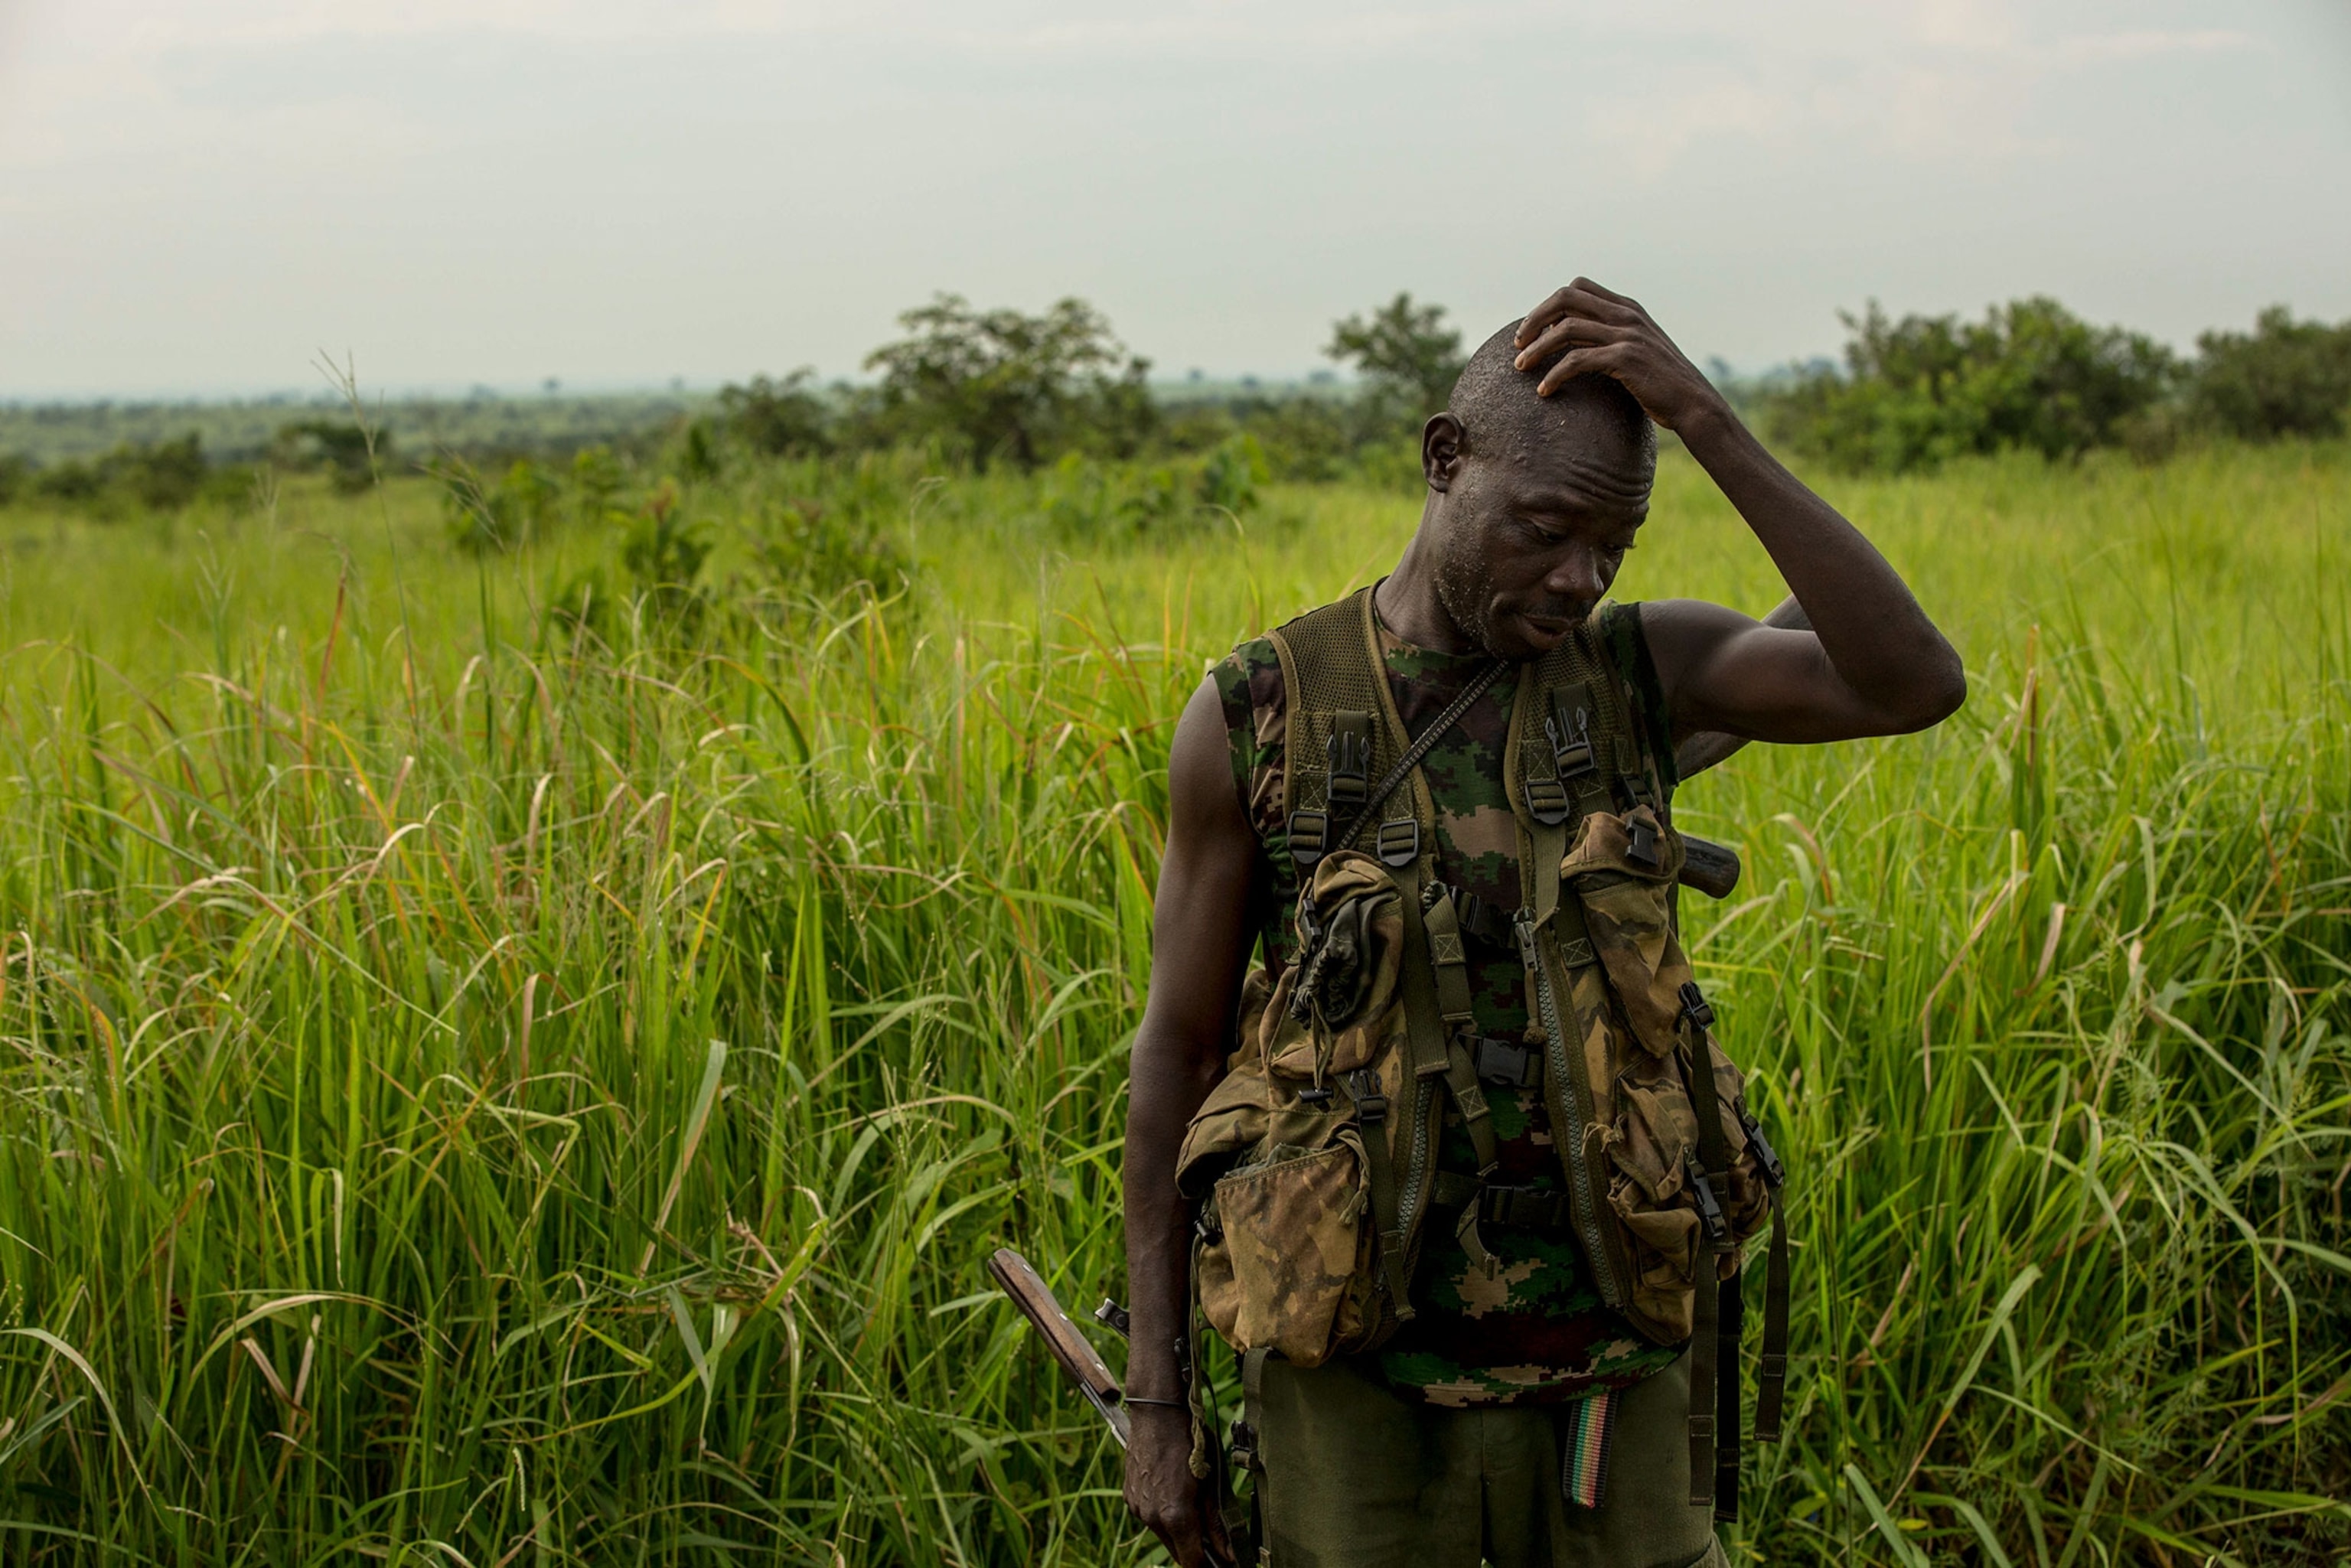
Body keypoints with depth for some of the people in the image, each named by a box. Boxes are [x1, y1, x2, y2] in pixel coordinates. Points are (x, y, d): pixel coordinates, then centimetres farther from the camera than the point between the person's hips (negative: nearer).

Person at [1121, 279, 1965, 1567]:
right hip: (1362, 1383, -1)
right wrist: (1153, 1405, -1)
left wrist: (1706, 420, -27)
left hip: (1601, 1383, 2)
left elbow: (1919, 684, -22)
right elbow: (1177, 1052, -1)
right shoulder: (1250, 718, -7)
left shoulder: (1649, 666, -3)